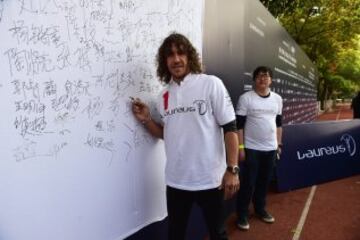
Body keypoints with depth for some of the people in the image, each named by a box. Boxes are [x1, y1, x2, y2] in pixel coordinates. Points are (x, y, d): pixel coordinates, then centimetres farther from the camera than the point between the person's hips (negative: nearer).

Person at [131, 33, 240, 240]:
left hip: (209, 179, -4)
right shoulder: (165, 95, 6)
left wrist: (232, 170, -15)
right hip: (176, 180, 5)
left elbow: (230, 128, -10)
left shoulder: (211, 84, -8)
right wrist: (146, 120, -1)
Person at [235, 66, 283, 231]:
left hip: (270, 148, 5)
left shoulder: (277, 99, 9)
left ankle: (260, 209, 32)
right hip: (251, 148, -5)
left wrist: (279, 144, 13)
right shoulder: (246, 98, -8)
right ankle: (242, 214, 15)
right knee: (248, 183, 1)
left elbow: (278, 123, 16)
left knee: (264, 181, 14)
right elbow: (239, 125, -9)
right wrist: (240, 147, -13)